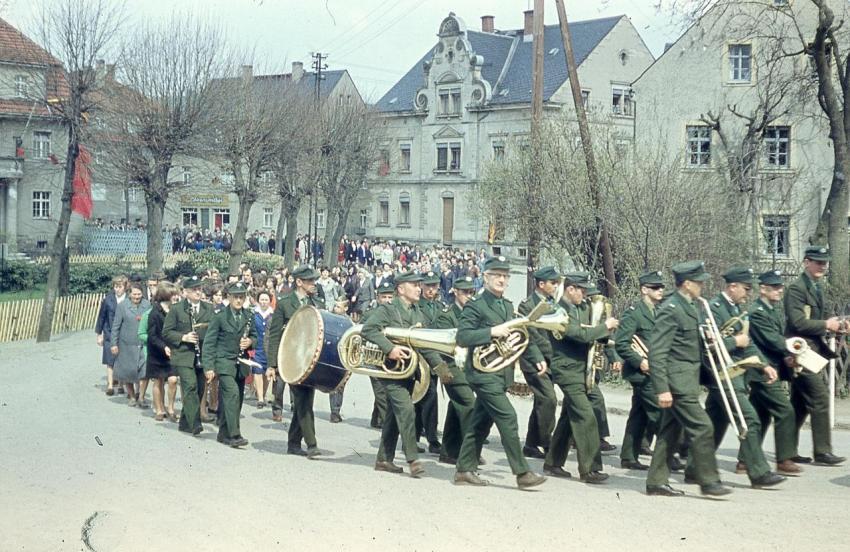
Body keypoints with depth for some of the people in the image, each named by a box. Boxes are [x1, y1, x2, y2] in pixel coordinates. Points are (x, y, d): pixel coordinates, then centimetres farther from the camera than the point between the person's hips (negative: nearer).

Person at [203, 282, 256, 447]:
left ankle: (224, 434, 22)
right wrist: (208, 367, -12)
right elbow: (209, 343, -5)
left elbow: (254, 336, 21)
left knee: (232, 400, 9)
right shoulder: (219, 317, -5)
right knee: (232, 393, -20)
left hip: (241, 364, 6)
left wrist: (250, 342, -4)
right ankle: (234, 435, -22)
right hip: (224, 362, -5)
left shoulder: (248, 316, 9)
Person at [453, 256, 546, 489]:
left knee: (481, 423, 11)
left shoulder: (508, 306, 17)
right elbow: (462, 337, -17)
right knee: (507, 418, -12)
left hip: (501, 372, 8)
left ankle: (465, 470, 18)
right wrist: (492, 332, -22)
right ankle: (522, 473, -10)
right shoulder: (475, 306, -8)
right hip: (483, 372, -8)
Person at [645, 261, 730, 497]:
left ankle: (657, 482, 17)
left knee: (670, 431, 12)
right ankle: (708, 481, 0)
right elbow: (656, 352, -19)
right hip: (678, 381, -10)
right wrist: (662, 388, -22)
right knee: (702, 427, -8)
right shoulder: (670, 310, -16)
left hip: (687, 379, 10)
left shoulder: (690, 307, 14)